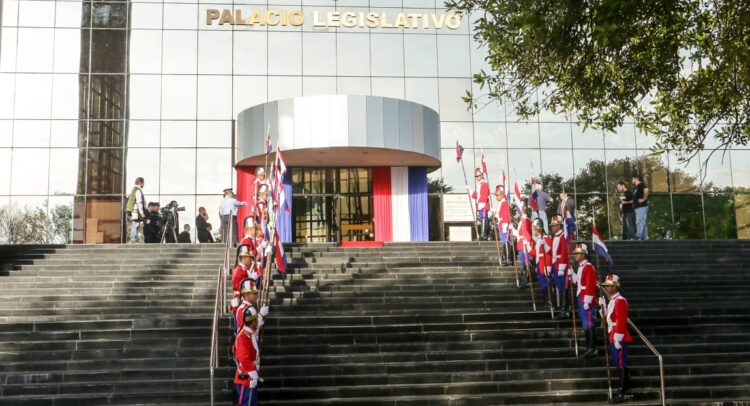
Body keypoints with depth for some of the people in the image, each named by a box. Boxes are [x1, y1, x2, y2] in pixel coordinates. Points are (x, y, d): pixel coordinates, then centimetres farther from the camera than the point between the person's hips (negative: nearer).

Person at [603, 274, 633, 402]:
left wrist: (618, 339, -22)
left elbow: (621, 322, -21)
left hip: (619, 339, -10)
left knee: (622, 365, -4)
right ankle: (624, 389, 21)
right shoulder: (612, 300, 14)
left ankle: (625, 392, 1)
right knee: (619, 365, 14)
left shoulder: (620, 301, -16)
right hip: (613, 338, 10)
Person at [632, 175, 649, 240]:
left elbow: (646, 190, -28)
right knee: (643, 223, 9)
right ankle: (645, 237, 10)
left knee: (640, 222, -15)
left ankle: (638, 237, -21)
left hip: (642, 207, -10)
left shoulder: (641, 185, -7)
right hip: (638, 207, 10)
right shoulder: (637, 187, 22)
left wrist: (644, 199, -22)